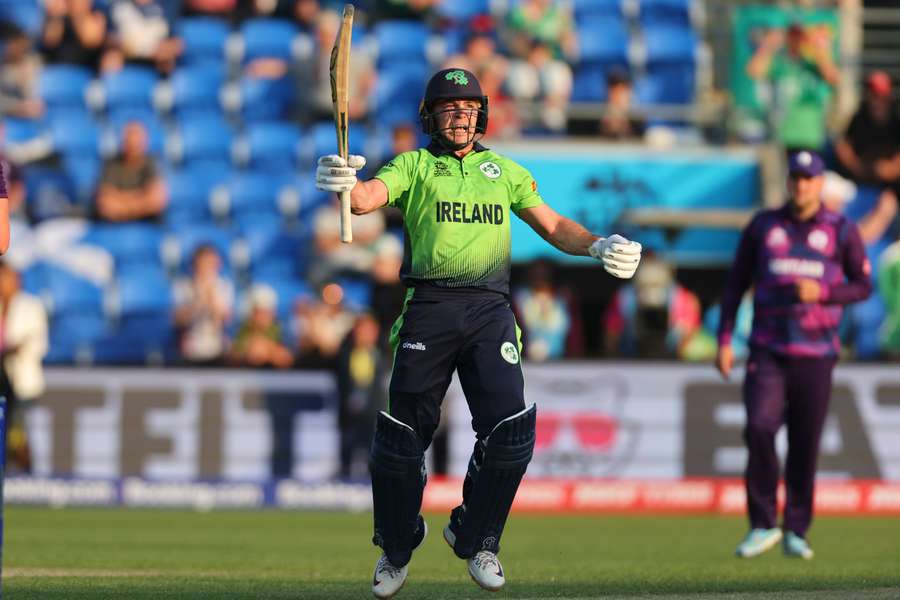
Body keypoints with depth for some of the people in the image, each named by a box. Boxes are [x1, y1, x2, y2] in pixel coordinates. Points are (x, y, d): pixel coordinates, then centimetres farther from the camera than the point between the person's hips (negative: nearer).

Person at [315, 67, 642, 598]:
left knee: (511, 430, -11)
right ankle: (397, 551, 17)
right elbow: (368, 197, -8)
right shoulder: (414, 167, 11)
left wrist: (598, 246, -4)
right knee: (402, 434, -4)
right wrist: (343, 183, -33)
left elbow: (554, 226, 17)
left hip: (490, 311, 2)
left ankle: (476, 538, 11)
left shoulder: (506, 172, 21)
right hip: (428, 310, -2)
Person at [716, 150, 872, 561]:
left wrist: (822, 292, -13)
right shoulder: (763, 226, 8)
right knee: (759, 428, -17)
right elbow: (735, 284, 11)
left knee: (806, 443, 1)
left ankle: (796, 532, 13)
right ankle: (762, 525, -7)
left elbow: (863, 286, 6)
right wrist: (724, 341, 3)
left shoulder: (841, 231, 4)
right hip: (768, 351, 0)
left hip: (815, 354, 0)